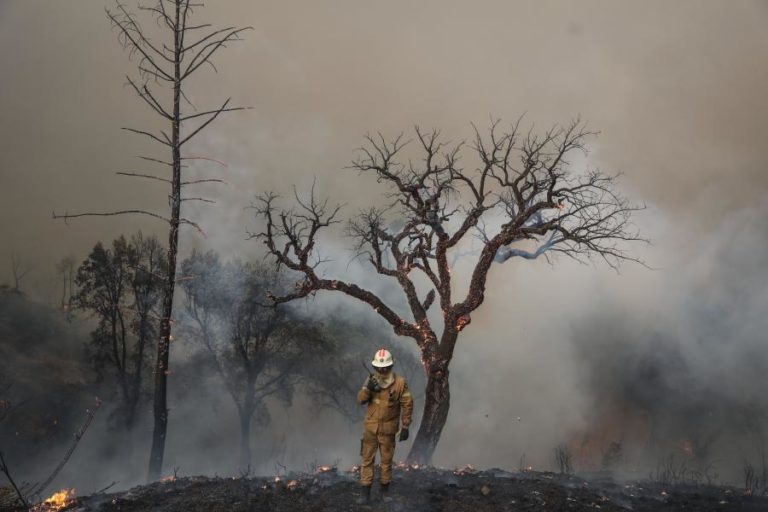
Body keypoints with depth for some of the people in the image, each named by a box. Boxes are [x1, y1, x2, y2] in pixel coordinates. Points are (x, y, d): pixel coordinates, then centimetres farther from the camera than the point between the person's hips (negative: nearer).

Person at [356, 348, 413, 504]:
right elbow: (360, 400, -5)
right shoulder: (371, 379, -2)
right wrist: (368, 388, -25)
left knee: (386, 460, 10)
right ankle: (365, 493, 6)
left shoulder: (400, 382, -11)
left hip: (388, 429, -2)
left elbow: (407, 405, -7)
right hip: (370, 427, 2)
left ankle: (385, 490, 25)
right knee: (367, 459, 1)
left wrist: (405, 427, -8)